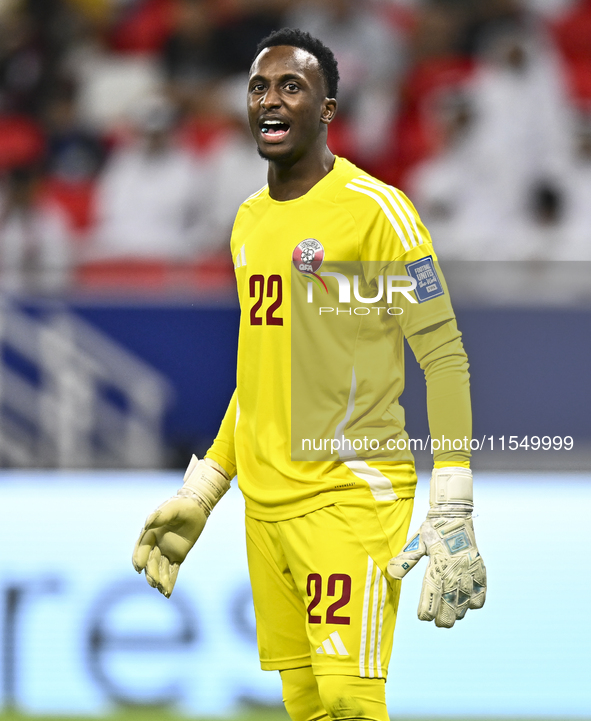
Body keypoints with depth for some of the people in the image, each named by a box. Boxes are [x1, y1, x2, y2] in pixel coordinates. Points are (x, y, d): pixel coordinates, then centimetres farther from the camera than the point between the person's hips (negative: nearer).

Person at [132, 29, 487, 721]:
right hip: (265, 502, 7)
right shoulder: (249, 220, 15)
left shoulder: (375, 209, -8)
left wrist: (451, 512, -17)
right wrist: (201, 492, 23)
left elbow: (444, 358, -9)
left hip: (353, 494, -7)